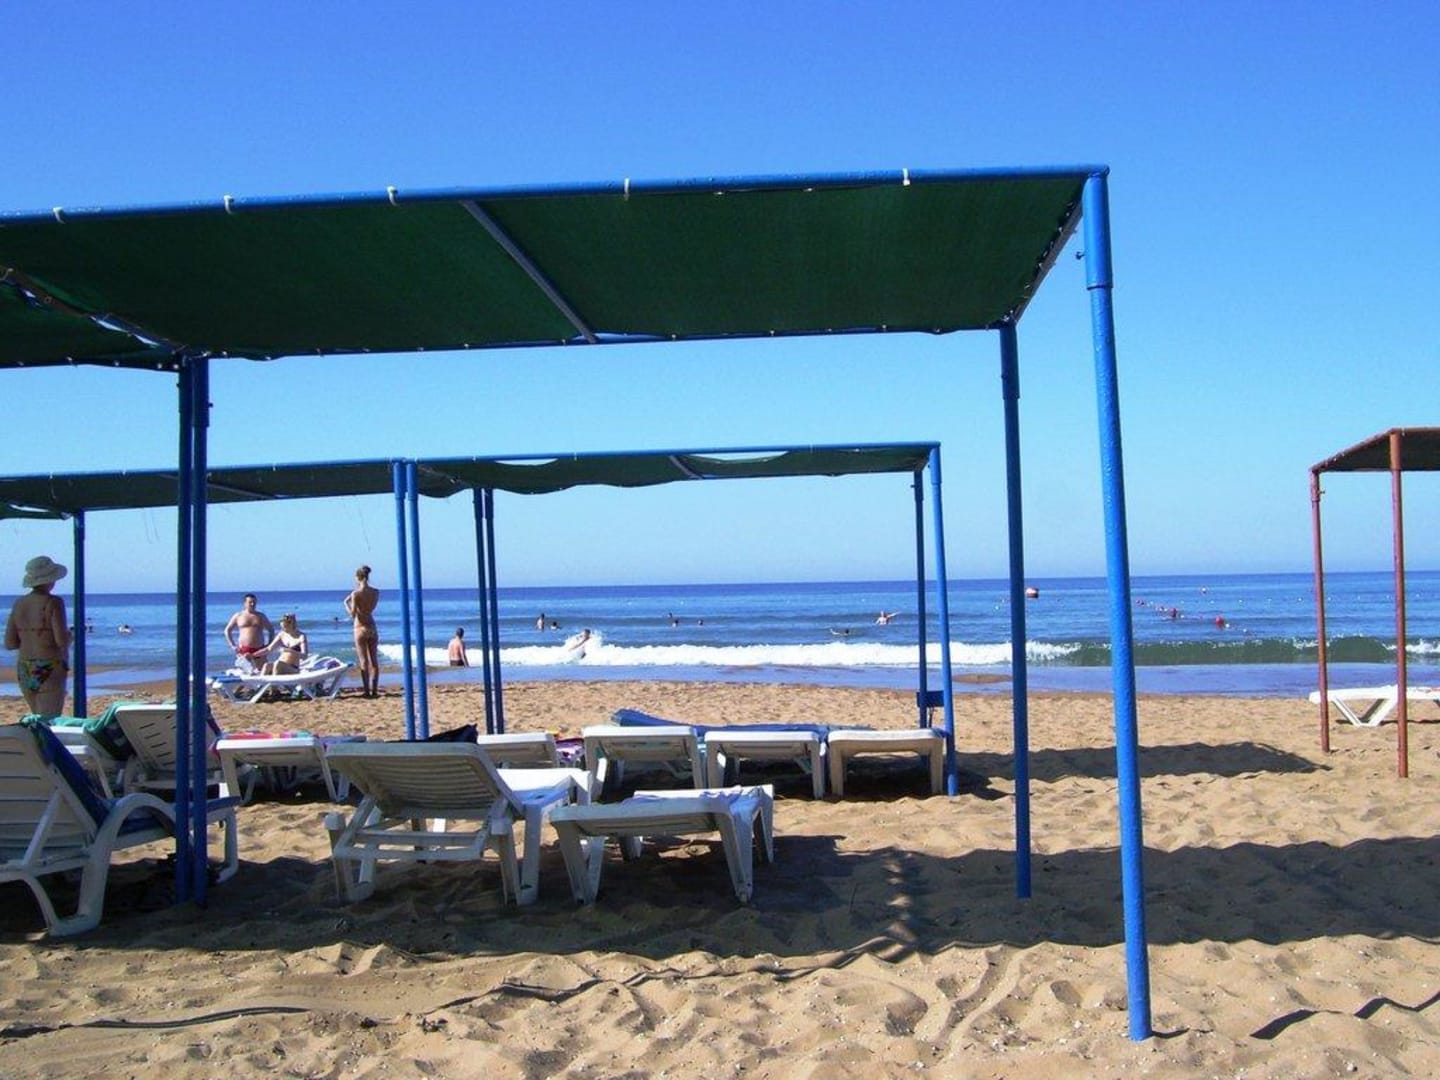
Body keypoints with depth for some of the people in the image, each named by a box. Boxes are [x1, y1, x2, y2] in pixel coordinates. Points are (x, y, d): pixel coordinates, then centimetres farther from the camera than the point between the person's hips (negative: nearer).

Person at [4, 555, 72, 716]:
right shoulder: (53, 603, -13)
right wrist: (69, 635, 3)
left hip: (24, 673, 7)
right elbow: (62, 641, -19)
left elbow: (9, 643, 7)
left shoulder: (19, 604, 6)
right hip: (49, 673, -7)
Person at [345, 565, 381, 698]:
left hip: (361, 628, -4)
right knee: (374, 661, 9)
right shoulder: (376, 592, 0)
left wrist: (346, 604, 4)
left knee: (364, 661, 0)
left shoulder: (356, 594, -15)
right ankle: (374, 690, 10)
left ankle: (366, 690, 0)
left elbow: (353, 614, -14)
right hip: (372, 628, 4)